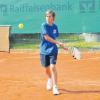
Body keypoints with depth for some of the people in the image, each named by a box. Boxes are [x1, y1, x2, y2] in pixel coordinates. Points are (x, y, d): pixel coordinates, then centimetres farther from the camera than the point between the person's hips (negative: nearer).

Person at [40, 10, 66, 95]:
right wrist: (58, 43, -22)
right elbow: (46, 37, -18)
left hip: (53, 50, 1)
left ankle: (55, 87, -11)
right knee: (47, 68, 13)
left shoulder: (55, 26, 3)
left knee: (53, 67, -15)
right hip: (44, 50, -1)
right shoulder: (44, 25, -9)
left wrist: (60, 45, 8)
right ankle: (50, 79, 47)